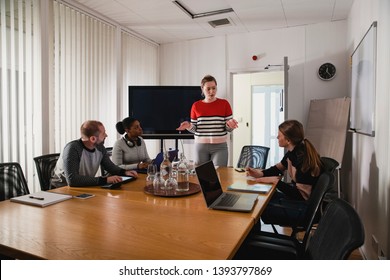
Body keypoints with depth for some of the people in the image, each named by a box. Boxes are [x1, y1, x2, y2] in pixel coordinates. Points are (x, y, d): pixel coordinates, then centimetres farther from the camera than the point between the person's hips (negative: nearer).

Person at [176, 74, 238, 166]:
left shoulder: (224, 103, 0)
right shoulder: (196, 106, 4)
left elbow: (228, 129, 2)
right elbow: (194, 129, 9)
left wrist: (230, 124, -20)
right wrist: (188, 126, -12)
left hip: (220, 146, -1)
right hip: (201, 146, 2)